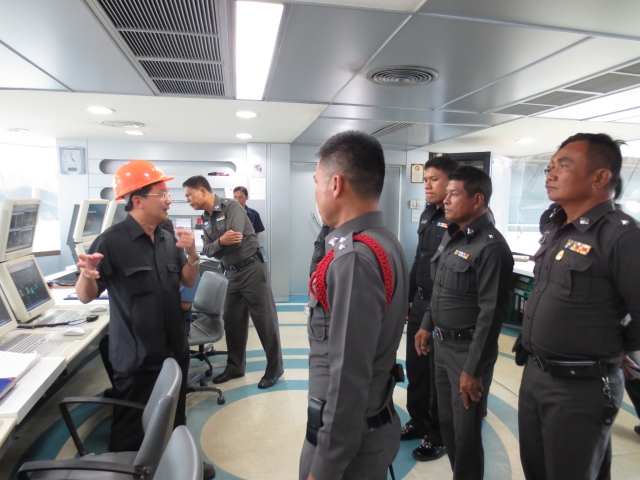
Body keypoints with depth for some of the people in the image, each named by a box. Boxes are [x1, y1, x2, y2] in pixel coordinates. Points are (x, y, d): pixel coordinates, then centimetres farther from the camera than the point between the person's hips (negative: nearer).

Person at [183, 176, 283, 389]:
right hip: (232, 274, 8)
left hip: (251, 269, -8)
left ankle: (274, 369, 15)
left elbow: (235, 240, -23)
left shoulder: (231, 206, -11)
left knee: (264, 320, 2)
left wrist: (216, 246, -10)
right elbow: (207, 250, 1)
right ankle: (235, 367, 31)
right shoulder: (206, 219, 12)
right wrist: (220, 242, -20)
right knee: (232, 322, 15)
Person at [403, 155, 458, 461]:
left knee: (440, 375, 8)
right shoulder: (427, 215, 10)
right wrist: (408, 297, 18)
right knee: (415, 367, 19)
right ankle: (419, 421, 40)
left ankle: (440, 436, 29)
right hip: (419, 303, 8)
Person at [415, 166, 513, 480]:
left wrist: (473, 369, -19)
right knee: (447, 420, 21)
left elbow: (490, 313, -21)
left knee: (466, 430, 8)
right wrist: (427, 325, 16)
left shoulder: (491, 246, -19)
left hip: (467, 349, -8)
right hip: (442, 343, 8)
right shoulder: (451, 236, 7)